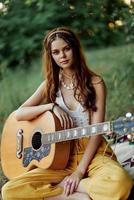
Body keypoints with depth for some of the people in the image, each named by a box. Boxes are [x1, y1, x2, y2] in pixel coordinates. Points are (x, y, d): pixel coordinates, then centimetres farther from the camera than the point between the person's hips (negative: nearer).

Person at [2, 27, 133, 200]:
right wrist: (50, 106, -12)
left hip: (91, 153, -2)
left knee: (120, 182, -38)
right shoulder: (50, 84, 9)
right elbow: (19, 114, 4)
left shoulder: (95, 83, -1)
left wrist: (79, 172, -16)